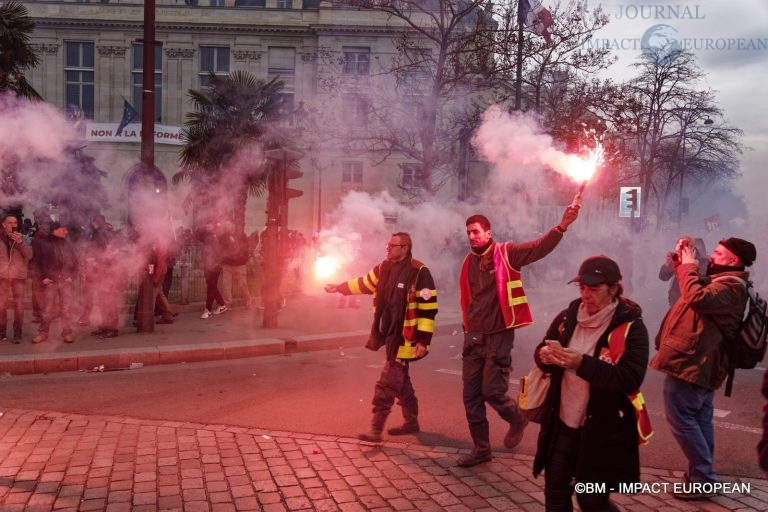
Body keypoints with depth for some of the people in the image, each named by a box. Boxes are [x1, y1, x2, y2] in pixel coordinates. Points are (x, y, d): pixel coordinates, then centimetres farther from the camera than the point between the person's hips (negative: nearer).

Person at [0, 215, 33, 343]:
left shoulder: (22, 238, 3)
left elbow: (29, 255, -7)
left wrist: (20, 242, -18)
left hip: (19, 276, 0)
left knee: (19, 306, -2)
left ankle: (17, 334, 3)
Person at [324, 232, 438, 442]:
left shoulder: (419, 273, -16)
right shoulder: (384, 268, 6)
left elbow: (428, 309, -17)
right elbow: (364, 283, 23)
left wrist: (423, 340, -19)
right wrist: (339, 287, 28)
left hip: (405, 338, -8)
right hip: (390, 336, 8)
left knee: (387, 385, -8)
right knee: (400, 380, 18)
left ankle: (376, 429, -1)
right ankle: (411, 422, 32)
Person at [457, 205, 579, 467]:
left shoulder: (506, 253, -7)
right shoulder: (469, 262, 9)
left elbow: (540, 247, -20)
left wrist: (562, 225, -34)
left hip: (498, 336, -5)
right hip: (473, 337, 6)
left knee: (493, 392, -4)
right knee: (471, 396, 8)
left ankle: (517, 420, 29)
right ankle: (481, 448, 23)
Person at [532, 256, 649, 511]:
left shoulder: (631, 327, -13)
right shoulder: (567, 317, 2)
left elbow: (631, 379, -23)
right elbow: (541, 351, 7)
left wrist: (581, 363, -31)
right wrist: (545, 355, -19)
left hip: (602, 431, -5)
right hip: (562, 424, 5)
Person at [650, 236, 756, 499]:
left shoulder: (730, 285, -16)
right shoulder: (721, 280, 16)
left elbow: (697, 297, -33)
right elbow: (691, 288, 28)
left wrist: (689, 266, -19)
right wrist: (681, 262, 13)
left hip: (689, 362, -11)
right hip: (699, 363, 11)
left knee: (680, 417, -7)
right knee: (699, 418, 15)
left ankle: (702, 478, -3)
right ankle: (702, 475, 23)